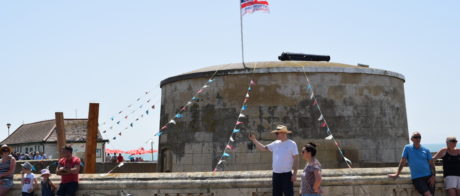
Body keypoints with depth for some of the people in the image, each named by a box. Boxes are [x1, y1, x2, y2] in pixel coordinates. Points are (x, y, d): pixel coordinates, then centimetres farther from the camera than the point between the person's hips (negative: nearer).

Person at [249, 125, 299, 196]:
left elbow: (296, 159, -8)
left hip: (286, 175, -6)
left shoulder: (292, 144, -6)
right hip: (276, 175, 6)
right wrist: (254, 140, 6)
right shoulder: (275, 143, 11)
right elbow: (264, 148, 15)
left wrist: (295, 173, -13)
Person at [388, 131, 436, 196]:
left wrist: (433, 176, -4)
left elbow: (432, 164, 10)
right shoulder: (407, 148, 5)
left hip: (429, 176, 3)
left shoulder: (426, 150, 11)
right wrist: (397, 174, 5)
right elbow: (402, 162, 6)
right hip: (417, 178, -3)